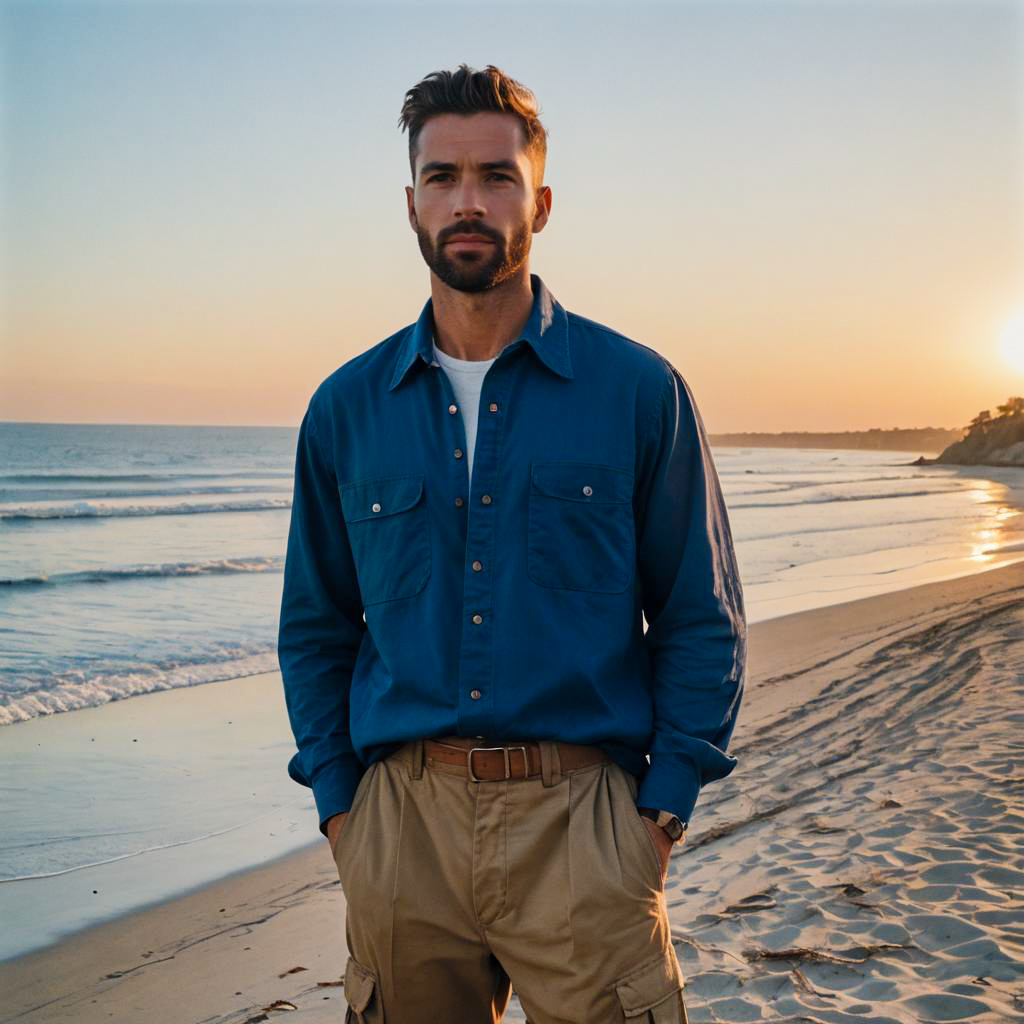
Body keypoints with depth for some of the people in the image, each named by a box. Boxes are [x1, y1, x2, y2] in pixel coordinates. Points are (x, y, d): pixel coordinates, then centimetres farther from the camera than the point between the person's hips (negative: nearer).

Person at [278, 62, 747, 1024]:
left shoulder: (640, 390, -1)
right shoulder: (345, 408, 6)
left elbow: (702, 622, 2)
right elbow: (315, 628, 12)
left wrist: (662, 808, -5)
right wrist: (338, 801, 3)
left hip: (581, 823, -2)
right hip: (400, 825, 2)